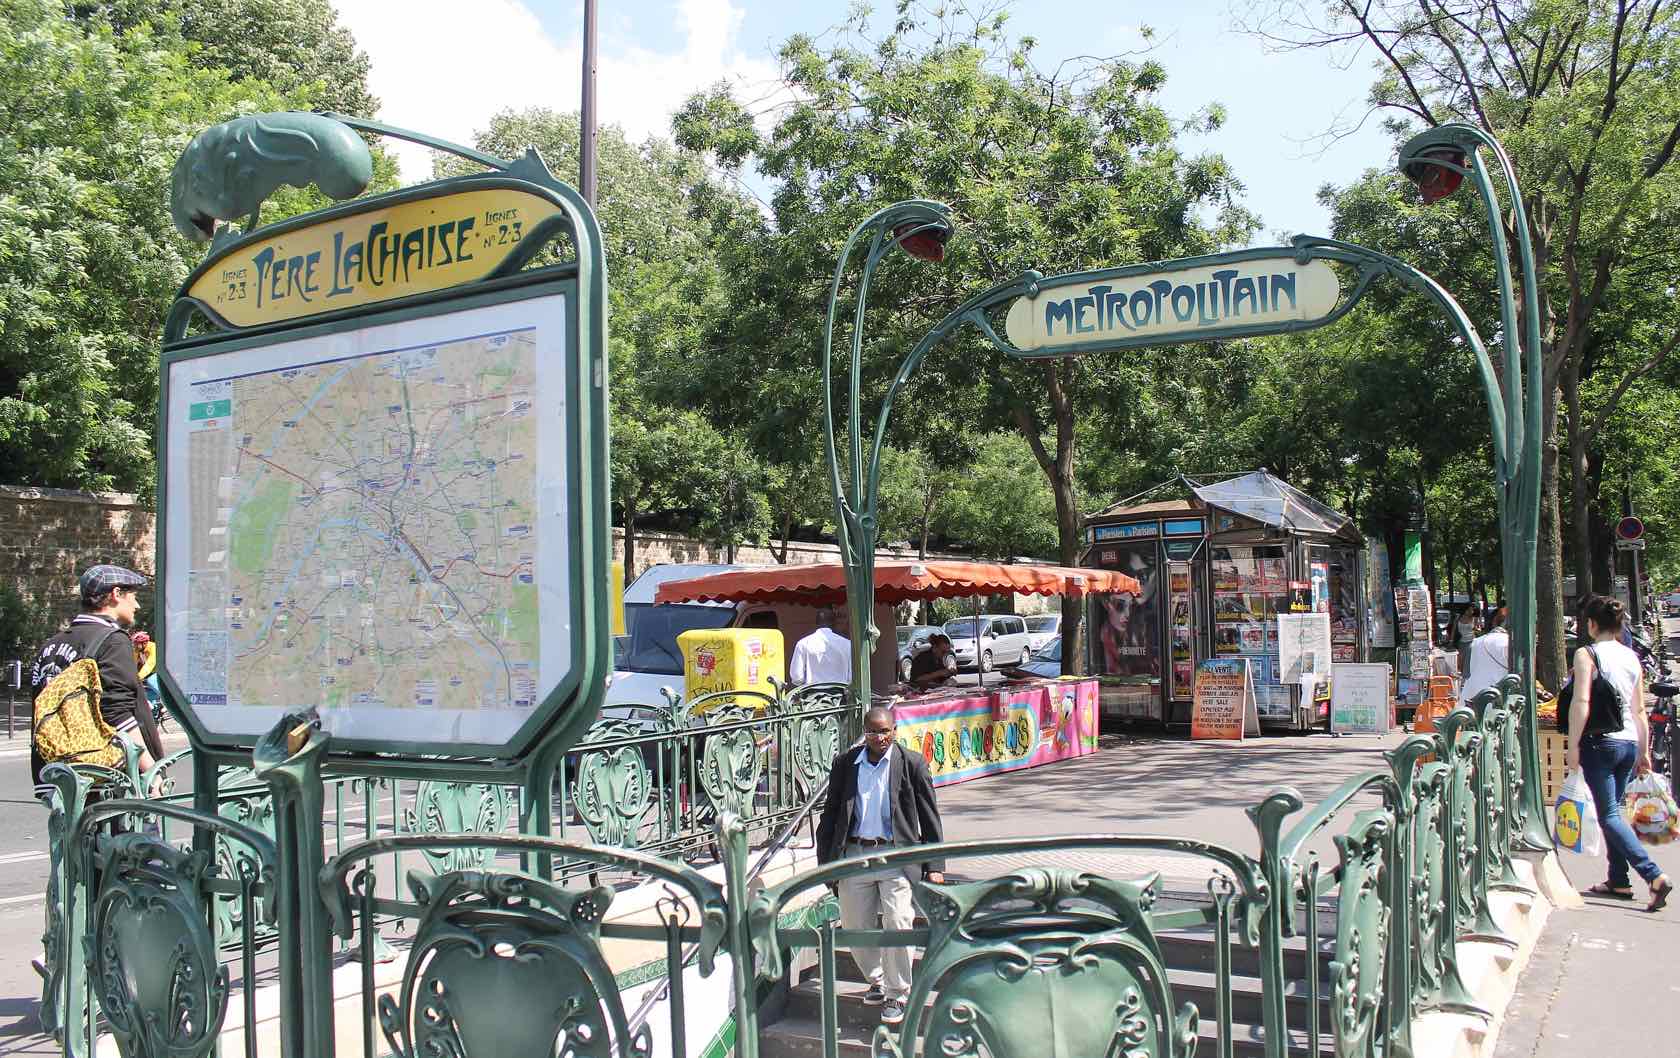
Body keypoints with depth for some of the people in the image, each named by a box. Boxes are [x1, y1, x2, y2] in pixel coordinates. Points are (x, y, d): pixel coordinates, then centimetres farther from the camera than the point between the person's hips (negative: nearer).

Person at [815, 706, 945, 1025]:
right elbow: (831, 813, 12)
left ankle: (897, 995, 9)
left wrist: (934, 866, -2)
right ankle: (877, 980, 34)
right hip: (854, 855, 3)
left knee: (897, 925, -10)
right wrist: (825, 861, 8)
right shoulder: (845, 763, 6)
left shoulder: (912, 764, -1)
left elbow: (929, 817, 2)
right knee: (855, 928, 9)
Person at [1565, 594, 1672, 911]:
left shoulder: (1587, 654, -9)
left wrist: (1573, 745, -13)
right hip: (1629, 743, 7)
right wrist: (1644, 751, 21)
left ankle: (1655, 876, -16)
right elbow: (1639, 710, 15)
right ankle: (1618, 881, 20)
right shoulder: (1632, 657, 10)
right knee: (1613, 811, 16)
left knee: (1609, 816, -3)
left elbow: (1581, 702, -18)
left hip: (1601, 742, -7)